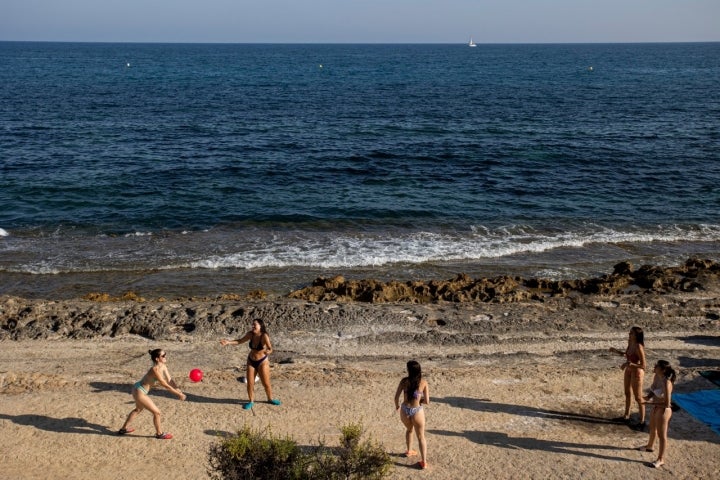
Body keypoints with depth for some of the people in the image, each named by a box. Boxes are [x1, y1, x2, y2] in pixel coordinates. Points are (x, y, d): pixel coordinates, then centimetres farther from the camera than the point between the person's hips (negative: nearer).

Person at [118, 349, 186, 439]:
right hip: (139, 392, -10)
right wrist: (178, 394, -21)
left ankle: (124, 428, 50)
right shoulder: (155, 370, -31)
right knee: (156, 412, 3)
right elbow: (166, 385, -27)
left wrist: (178, 390, -8)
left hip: (138, 390, 10)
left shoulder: (163, 366, -4)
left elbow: (169, 380, 2)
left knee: (138, 409, 33)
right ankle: (159, 433, 23)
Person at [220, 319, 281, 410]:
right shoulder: (250, 334, -13)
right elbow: (239, 341, 1)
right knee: (250, 383, 4)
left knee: (266, 383, 5)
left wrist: (268, 351, -56)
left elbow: (270, 348, -33)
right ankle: (251, 401, 24)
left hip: (262, 362, -4)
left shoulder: (264, 336, -26)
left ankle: (270, 399, 30)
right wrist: (228, 342, -10)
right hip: (251, 361, 4)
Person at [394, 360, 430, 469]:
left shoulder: (404, 381, -9)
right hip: (417, 411, -2)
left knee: (409, 429, 34)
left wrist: (397, 405, 15)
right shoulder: (423, 383, -10)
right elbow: (427, 401, -8)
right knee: (421, 437, 16)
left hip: (405, 410, 2)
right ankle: (424, 462, 13)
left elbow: (396, 397, -6)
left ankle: (408, 451, 48)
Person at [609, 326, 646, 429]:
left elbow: (643, 365, -26)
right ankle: (626, 416, 40)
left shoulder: (638, 347, -28)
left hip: (637, 372, -9)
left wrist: (629, 363, -35)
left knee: (638, 398, 5)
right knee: (627, 394, 23)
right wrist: (616, 351, 1)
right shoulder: (630, 343, -4)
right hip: (628, 370, 9)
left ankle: (642, 421, 20)